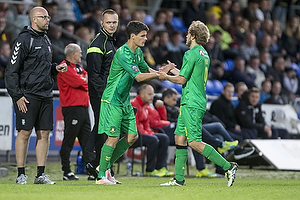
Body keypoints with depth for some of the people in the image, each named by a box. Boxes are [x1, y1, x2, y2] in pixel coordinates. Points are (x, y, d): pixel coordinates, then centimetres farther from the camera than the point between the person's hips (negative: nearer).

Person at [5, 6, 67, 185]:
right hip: (28, 95, -7)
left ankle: (41, 174, 9)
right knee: (25, 132, -5)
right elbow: (12, 70, -11)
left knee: (44, 133, 5)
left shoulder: (46, 40, 16)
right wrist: (17, 96, -15)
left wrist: (56, 68, 7)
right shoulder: (24, 40, -9)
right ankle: (21, 175, 0)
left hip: (46, 95, 7)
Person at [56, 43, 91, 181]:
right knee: (68, 141, -5)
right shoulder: (65, 67, -9)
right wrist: (86, 81, 0)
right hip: (72, 107, -10)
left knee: (87, 141, 8)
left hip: (83, 107, 10)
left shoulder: (78, 67, 22)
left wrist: (84, 81, -4)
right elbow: (77, 82, -19)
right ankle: (67, 172, -2)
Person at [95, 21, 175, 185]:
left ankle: (105, 166, 17)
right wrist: (161, 73, -22)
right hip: (112, 101, -10)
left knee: (132, 136, 7)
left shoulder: (138, 52, 9)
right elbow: (139, 77, -26)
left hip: (125, 101, 10)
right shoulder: (123, 54, -22)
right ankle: (101, 176, -2)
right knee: (113, 137, -11)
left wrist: (163, 71, 2)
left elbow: (146, 70, 21)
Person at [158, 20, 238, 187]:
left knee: (194, 142, -13)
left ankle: (228, 166, -17)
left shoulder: (191, 54, -13)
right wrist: (172, 70, 34)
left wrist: (166, 77, 3)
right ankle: (179, 178, 13)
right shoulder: (204, 54, 15)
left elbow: (182, 80, -14)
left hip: (191, 104, -10)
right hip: (198, 102, 10)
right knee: (179, 137, 12)